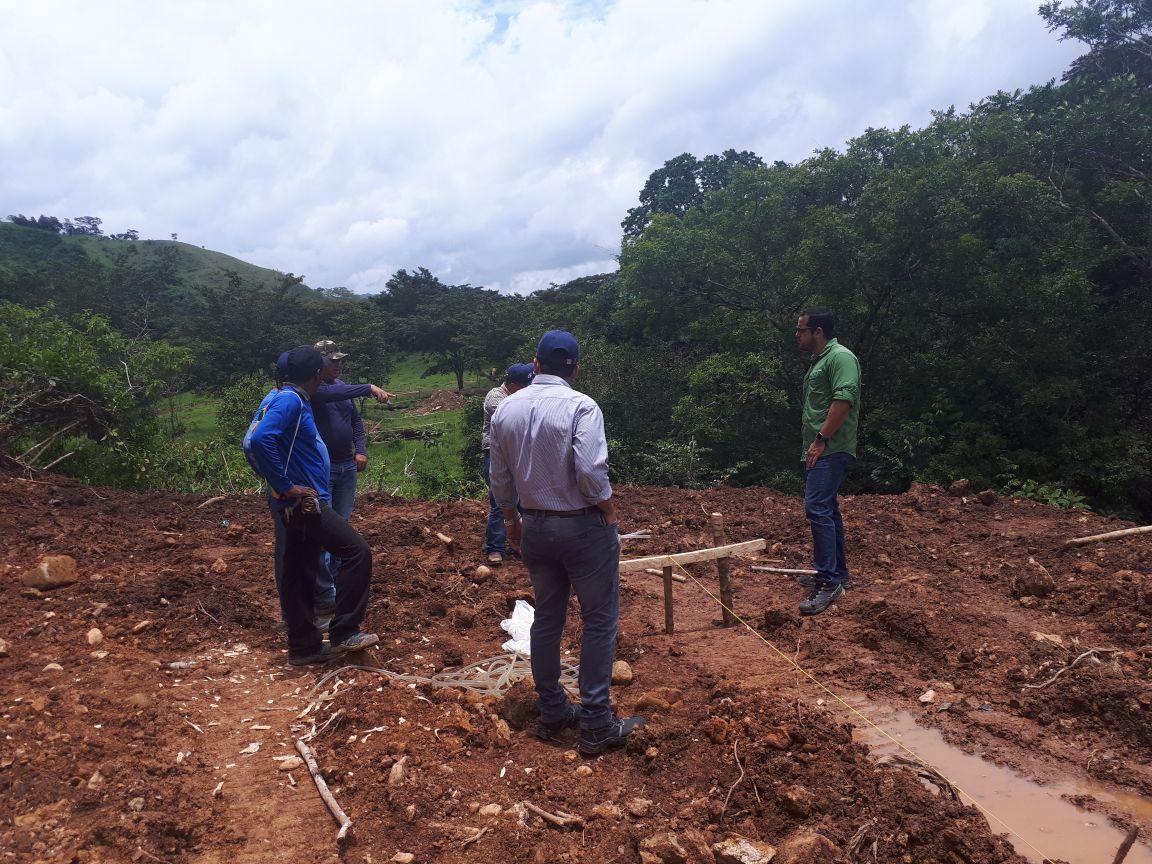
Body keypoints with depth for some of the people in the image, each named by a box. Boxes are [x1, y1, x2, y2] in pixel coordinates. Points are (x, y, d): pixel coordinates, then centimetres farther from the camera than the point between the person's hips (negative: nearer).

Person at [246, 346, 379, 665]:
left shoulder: (282, 398, 14)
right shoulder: (290, 400, -16)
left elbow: (255, 439, 23)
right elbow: (260, 439, -29)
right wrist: (285, 486, -22)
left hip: (296, 505, 10)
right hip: (302, 504, -10)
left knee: (299, 576, 14)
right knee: (357, 551, -8)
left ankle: (304, 646, 23)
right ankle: (343, 632, -1)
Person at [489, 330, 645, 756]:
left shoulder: (506, 409, 2)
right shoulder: (580, 406, -16)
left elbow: (500, 479, 8)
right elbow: (591, 473, -24)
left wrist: (512, 520, 21)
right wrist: (608, 510, -6)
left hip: (535, 526, 6)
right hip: (583, 526, -5)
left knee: (546, 618, 16)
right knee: (599, 621, 5)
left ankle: (552, 714, 25)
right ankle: (596, 725, 8)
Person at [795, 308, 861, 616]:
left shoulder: (840, 357, -10)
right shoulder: (819, 361, 21)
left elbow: (844, 399, -21)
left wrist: (821, 439, -22)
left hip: (830, 449, -11)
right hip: (818, 450, 11)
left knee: (817, 508, -17)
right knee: (827, 509, 14)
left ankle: (828, 581, -14)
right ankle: (838, 573, 23)